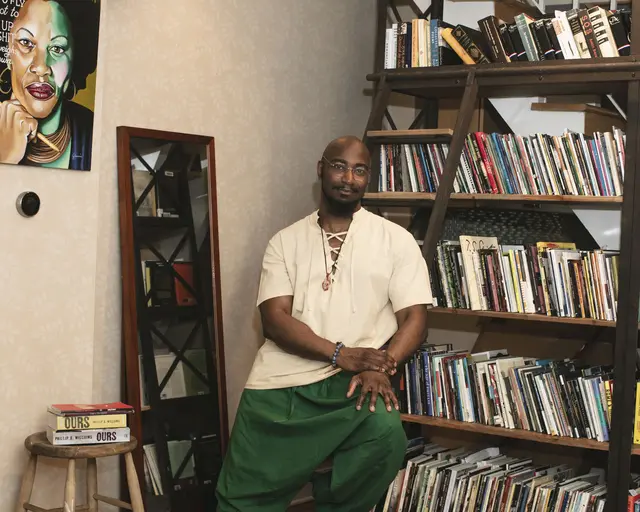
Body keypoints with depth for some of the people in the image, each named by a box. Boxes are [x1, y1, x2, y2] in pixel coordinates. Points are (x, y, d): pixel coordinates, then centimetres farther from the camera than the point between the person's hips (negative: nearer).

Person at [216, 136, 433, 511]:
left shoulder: (396, 240, 9)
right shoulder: (286, 241, 12)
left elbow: (414, 318, 1)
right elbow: (275, 317, 0)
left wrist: (380, 369, -18)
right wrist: (339, 354, -16)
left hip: (355, 383, -1)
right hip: (281, 384, 1)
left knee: (386, 434, -32)